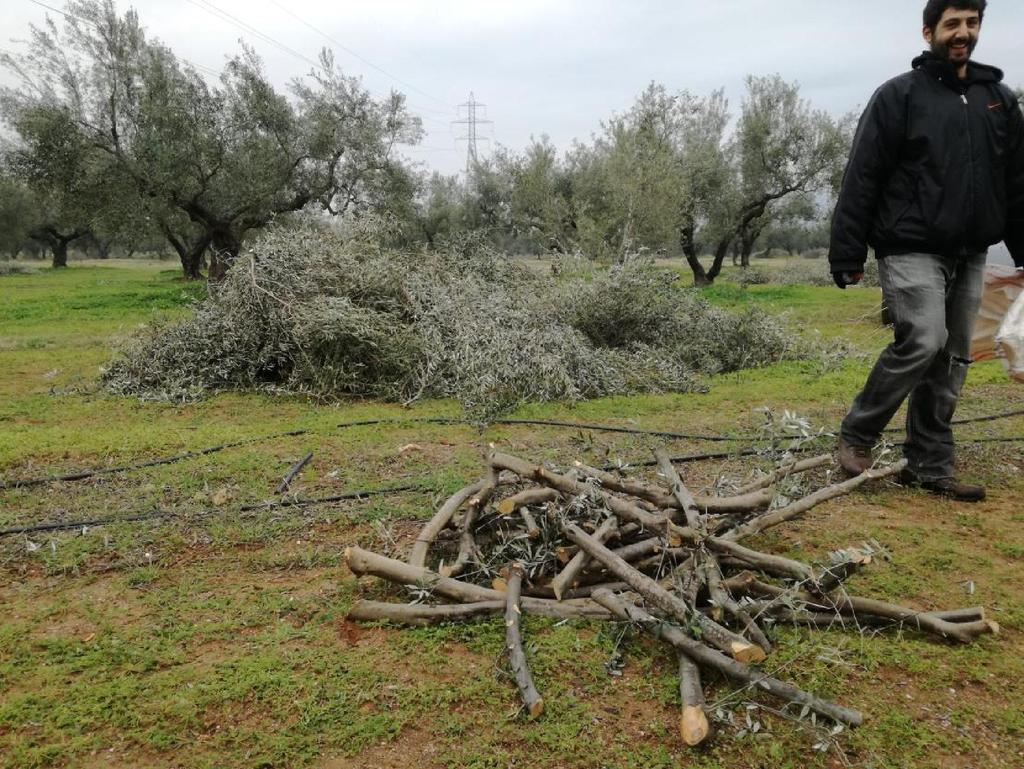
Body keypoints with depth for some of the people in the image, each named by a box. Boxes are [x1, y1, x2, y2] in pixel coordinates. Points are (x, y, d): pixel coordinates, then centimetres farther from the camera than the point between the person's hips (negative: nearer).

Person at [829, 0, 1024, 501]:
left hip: (970, 257, 6)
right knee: (923, 343, -20)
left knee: (951, 362, 6)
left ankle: (929, 466, 14)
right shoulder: (899, 96, -1)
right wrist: (847, 255, -13)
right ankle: (856, 435, -1)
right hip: (913, 251, -6)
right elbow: (861, 181, -7)